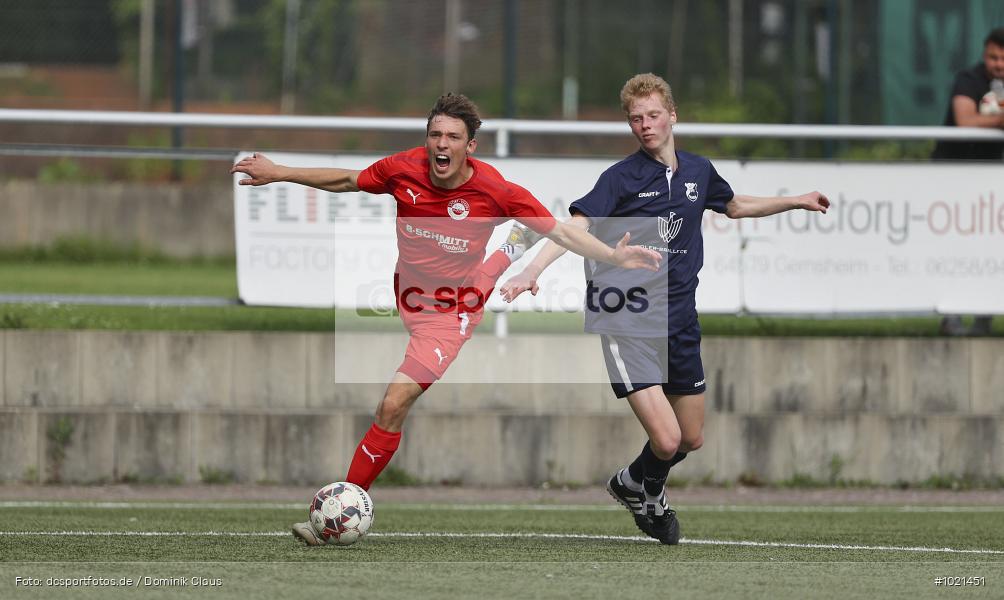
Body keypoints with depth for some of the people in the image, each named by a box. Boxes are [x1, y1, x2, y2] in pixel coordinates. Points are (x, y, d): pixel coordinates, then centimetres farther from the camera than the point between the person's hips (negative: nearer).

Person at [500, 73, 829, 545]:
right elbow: (577, 226, -20)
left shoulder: (698, 172, 9)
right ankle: (645, 491, 17)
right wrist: (531, 271, -35)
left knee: (691, 440, 15)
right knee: (666, 440, -16)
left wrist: (798, 201, 31)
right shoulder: (622, 178, -8)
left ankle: (636, 486, 44)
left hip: (679, 324, 6)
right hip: (627, 324, -6)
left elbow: (736, 206, 31)